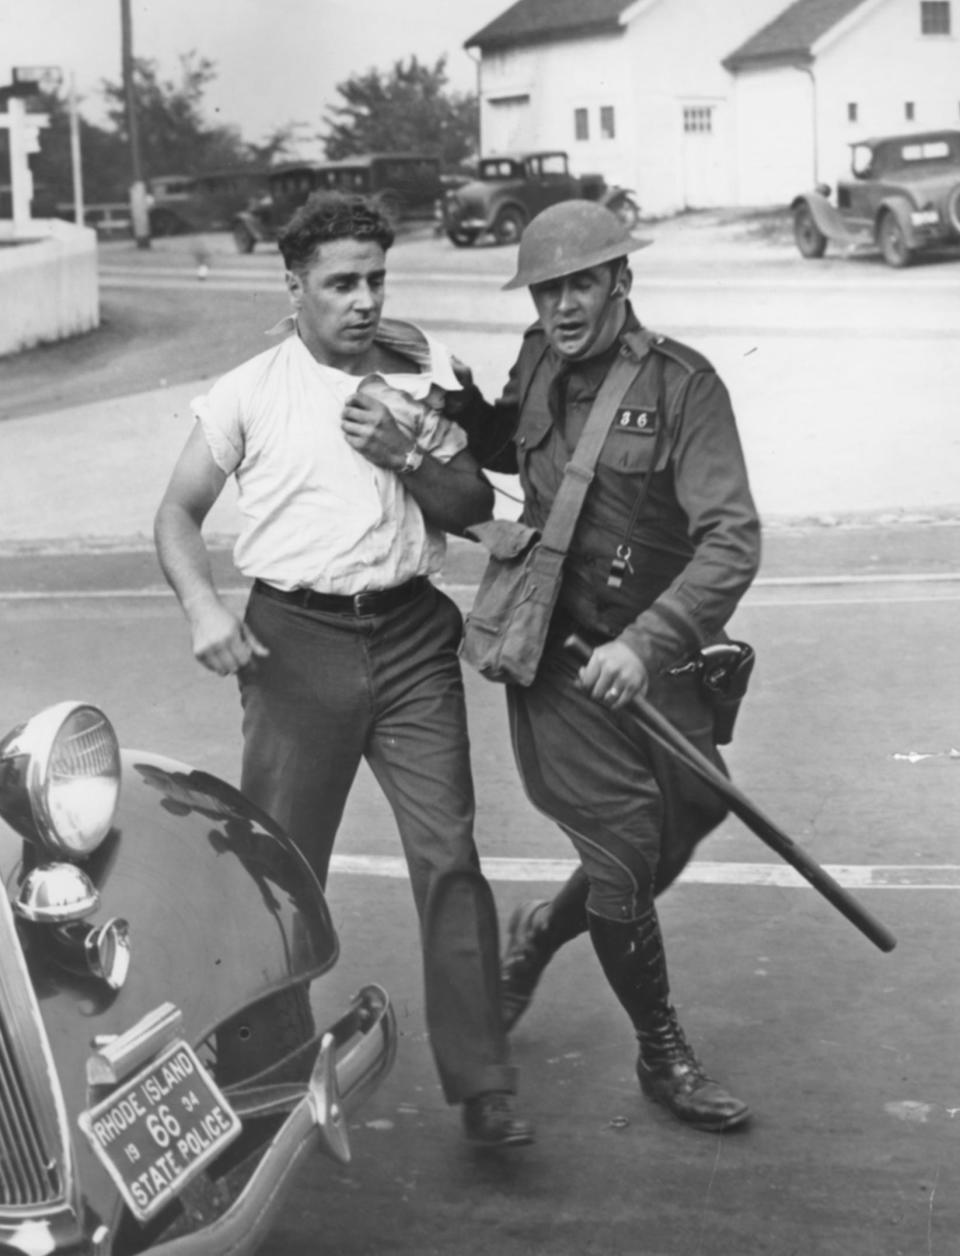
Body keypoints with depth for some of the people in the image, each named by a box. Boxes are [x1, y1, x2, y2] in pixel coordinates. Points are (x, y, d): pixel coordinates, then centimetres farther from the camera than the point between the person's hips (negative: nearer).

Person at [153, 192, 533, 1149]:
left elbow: (476, 508, 10)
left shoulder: (419, 374, 9)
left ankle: (482, 1087, 0)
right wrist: (202, 606, -12)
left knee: (449, 856, -5)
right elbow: (178, 513, 5)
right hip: (297, 643, -1)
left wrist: (411, 456, -8)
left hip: (411, 638, 2)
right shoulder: (248, 394, 1)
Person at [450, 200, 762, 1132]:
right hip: (557, 656, 0)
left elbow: (732, 539, -21)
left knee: (688, 818, 11)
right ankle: (662, 1056, 21)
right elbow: (506, 448, 25)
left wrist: (647, 643, -33)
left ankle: (539, 933, 41)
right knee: (627, 857, 0)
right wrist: (448, 401, 4)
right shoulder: (539, 364, 1)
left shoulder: (681, 383, -12)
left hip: (653, 659, 0)